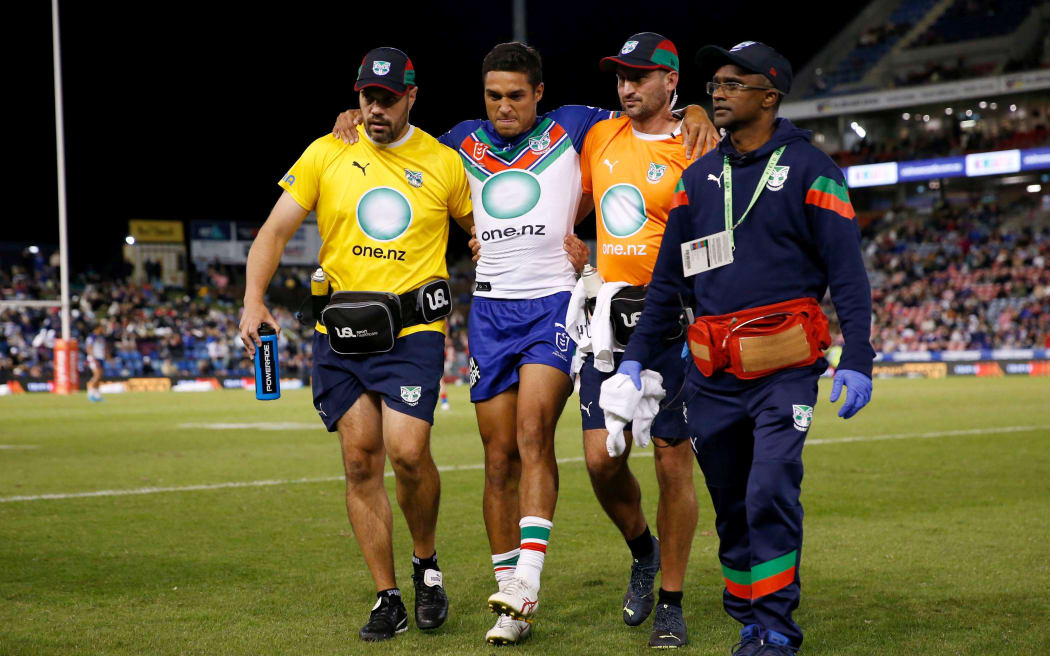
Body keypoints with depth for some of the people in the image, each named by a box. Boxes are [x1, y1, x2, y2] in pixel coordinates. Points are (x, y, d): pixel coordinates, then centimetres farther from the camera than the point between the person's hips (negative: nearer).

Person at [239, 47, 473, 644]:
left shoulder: (444, 163, 5)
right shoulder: (327, 155, 5)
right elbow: (275, 232, 3)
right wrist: (253, 301, -10)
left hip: (414, 331, -2)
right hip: (341, 333, 2)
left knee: (408, 453, -16)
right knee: (361, 461, 1)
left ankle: (426, 563, 12)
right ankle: (388, 598, 11)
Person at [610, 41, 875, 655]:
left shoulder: (809, 169, -2)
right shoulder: (700, 176, 13)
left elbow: (848, 273, -4)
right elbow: (668, 278, 18)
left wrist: (858, 362, -11)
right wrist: (636, 360, 14)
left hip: (785, 370, -5)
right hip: (713, 374, 5)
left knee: (770, 494, -14)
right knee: (732, 507, 9)